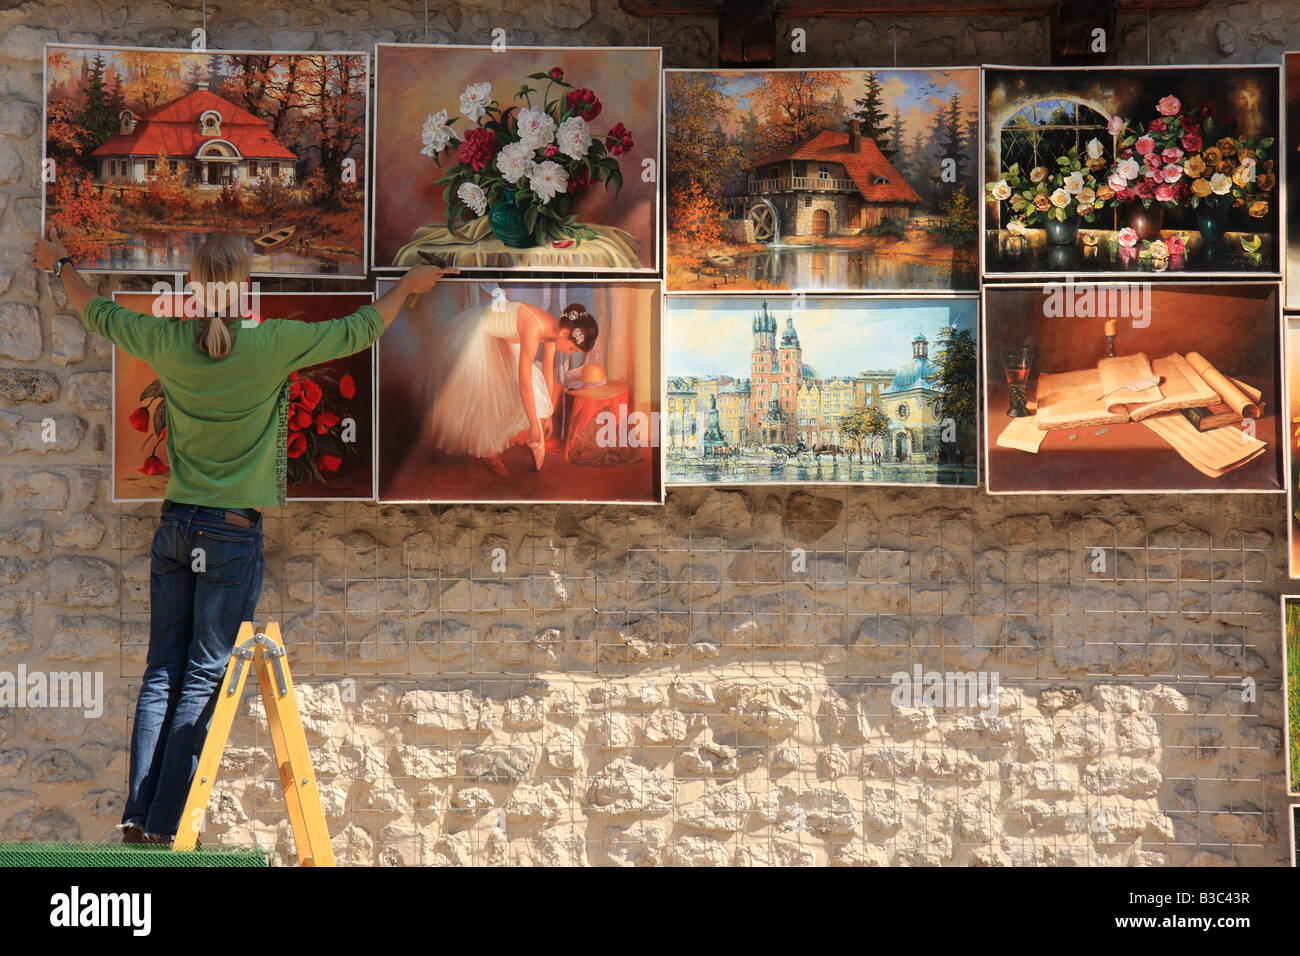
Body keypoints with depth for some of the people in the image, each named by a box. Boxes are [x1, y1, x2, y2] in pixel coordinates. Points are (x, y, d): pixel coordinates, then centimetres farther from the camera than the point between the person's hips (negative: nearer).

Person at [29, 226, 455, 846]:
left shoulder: (168, 342, 0)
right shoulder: (271, 344, -11)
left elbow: (98, 315, 19)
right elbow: (358, 331, 2)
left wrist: (60, 264, 39)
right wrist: (409, 285, 19)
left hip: (175, 527, 4)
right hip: (233, 537, -4)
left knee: (162, 672, 9)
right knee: (204, 678, 0)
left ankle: (138, 813, 10)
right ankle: (164, 824, 2)